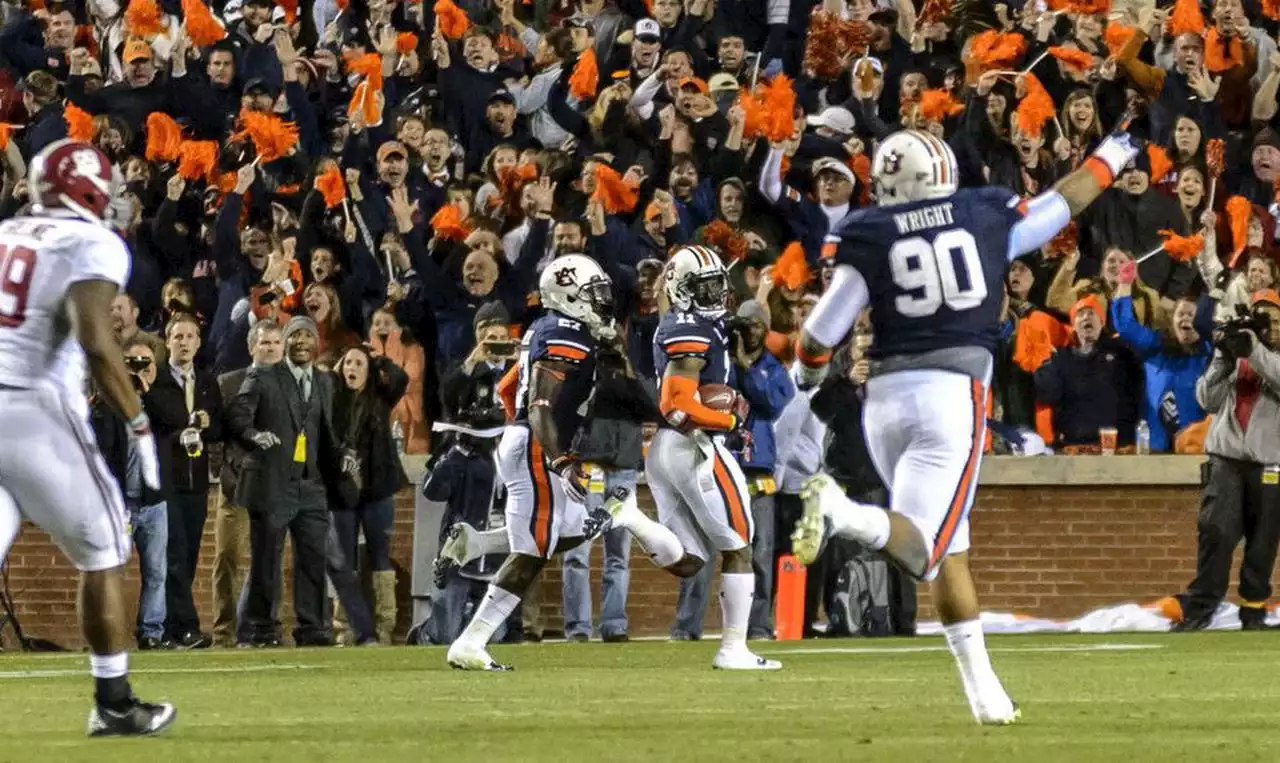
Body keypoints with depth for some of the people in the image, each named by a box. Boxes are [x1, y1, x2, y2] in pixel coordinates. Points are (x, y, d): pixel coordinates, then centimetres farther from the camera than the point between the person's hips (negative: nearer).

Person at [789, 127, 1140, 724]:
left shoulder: (866, 237, 3)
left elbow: (821, 331, 1)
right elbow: (1064, 203, 23)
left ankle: (984, 690, 12)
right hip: (955, 390, -2)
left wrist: (807, 372, 23)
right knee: (919, 549, -10)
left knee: (948, 550, 15)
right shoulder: (985, 216, 6)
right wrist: (1109, 158, 42)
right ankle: (843, 512, -42)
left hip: (886, 394, 2)